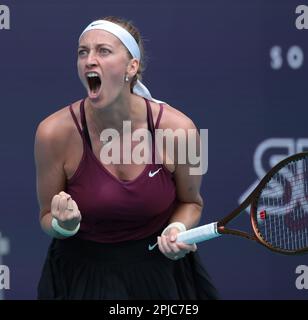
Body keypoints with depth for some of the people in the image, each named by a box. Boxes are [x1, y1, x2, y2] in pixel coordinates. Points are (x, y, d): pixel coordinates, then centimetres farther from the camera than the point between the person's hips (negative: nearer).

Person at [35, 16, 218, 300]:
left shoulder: (177, 128, -18)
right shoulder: (55, 132, -19)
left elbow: (191, 202, 2)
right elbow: (47, 218, -5)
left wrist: (177, 229, -19)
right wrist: (64, 225, -27)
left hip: (161, 270, 1)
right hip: (82, 274, -1)